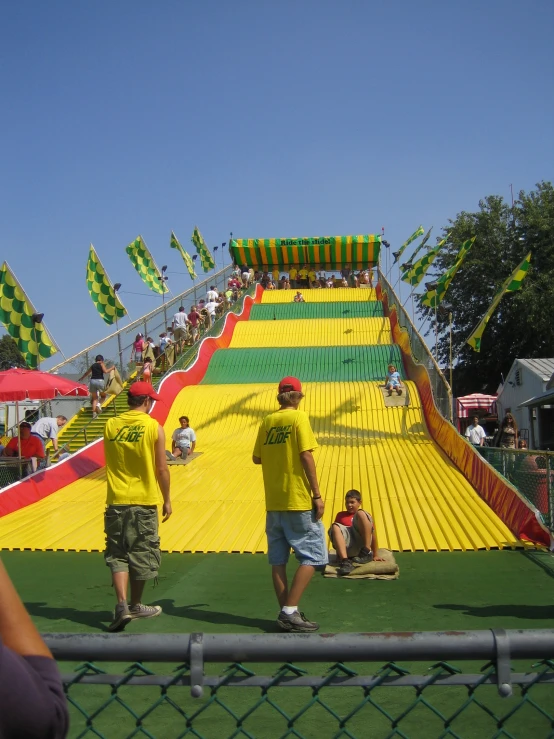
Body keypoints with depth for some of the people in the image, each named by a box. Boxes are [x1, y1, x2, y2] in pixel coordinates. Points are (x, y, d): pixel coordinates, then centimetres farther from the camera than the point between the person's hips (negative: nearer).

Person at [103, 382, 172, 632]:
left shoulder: (111, 425, 2)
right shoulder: (154, 428, -7)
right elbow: (161, 469, -6)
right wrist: (167, 500, 4)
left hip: (116, 500, 2)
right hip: (145, 501, -2)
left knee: (117, 554, 8)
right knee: (141, 554, 11)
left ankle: (122, 604, -6)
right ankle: (135, 606, 22)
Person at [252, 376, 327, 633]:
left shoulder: (267, 421, 8)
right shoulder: (298, 417, -7)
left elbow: (256, 458, 14)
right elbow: (306, 456, -14)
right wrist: (317, 494, -11)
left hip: (273, 502, 6)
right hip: (298, 500, -6)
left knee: (278, 559, 9)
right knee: (313, 556, 0)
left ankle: (286, 613, 12)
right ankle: (290, 611, -8)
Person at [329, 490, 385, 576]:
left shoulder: (365, 515, 23)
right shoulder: (340, 515, 26)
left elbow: (373, 534, 17)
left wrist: (376, 555, 9)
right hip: (346, 548, 1)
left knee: (361, 513, -16)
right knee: (335, 526, -27)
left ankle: (367, 552, -22)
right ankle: (345, 561, -42)